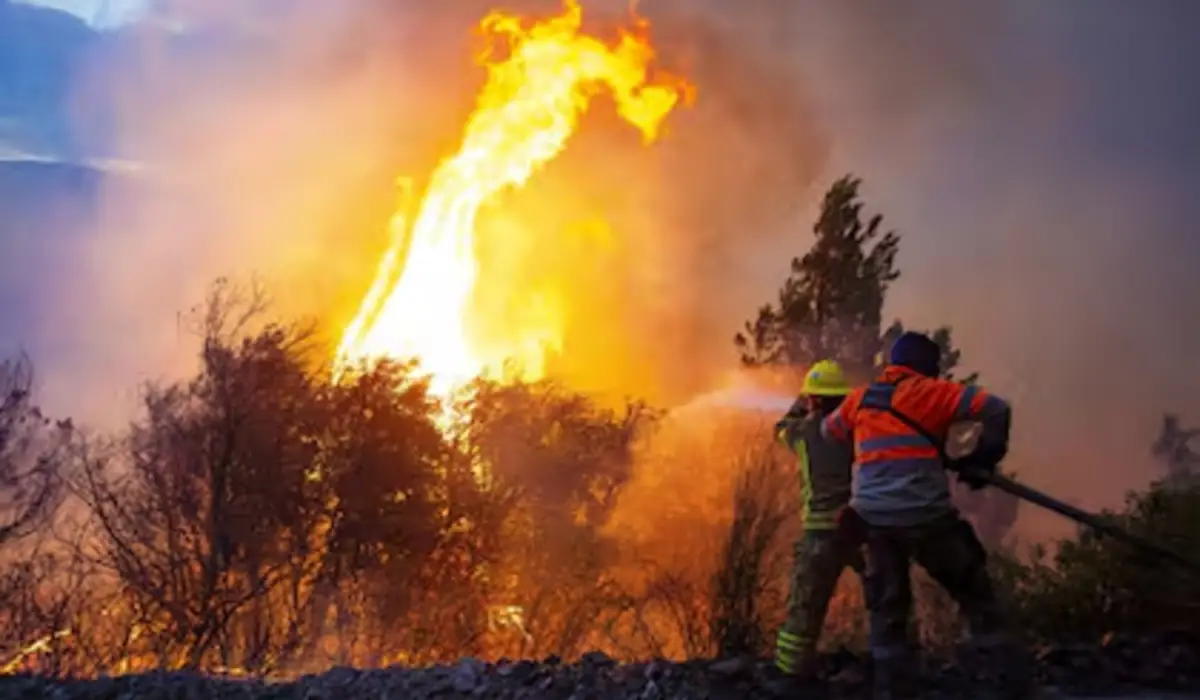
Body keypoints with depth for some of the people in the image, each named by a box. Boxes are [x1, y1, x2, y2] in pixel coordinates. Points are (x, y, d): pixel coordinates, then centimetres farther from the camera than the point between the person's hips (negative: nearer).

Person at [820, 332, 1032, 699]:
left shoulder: (859, 399, 13)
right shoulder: (932, 392, 0)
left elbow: (829, 430, 30)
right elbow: (996, 408, -6)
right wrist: (983, 460, 5)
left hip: (876, 520, 3)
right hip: (925, 517, -3)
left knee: (886, 610, 12)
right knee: (975, 595, 9)